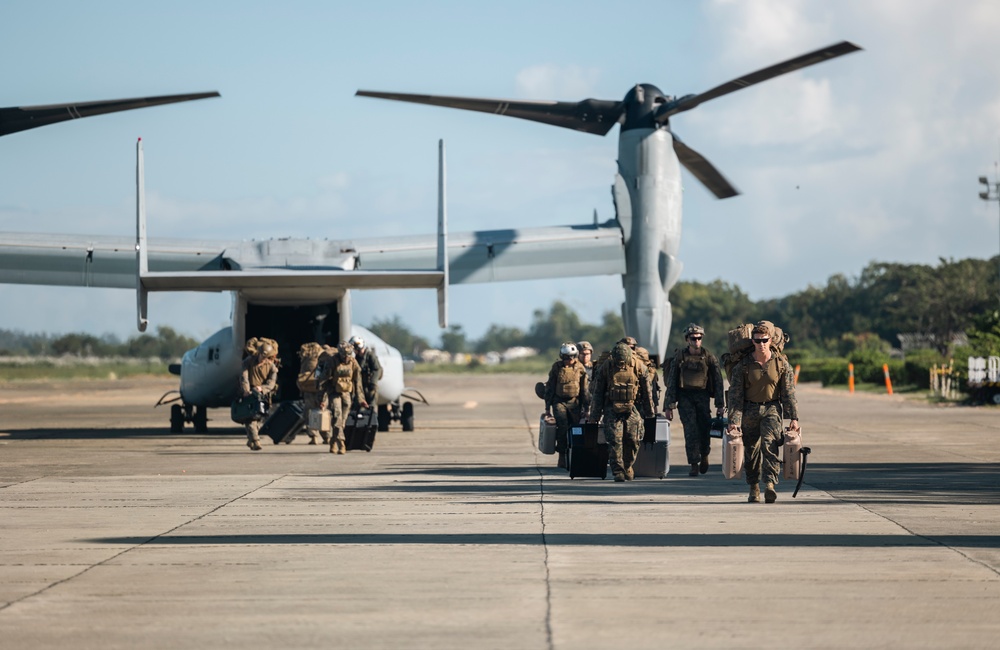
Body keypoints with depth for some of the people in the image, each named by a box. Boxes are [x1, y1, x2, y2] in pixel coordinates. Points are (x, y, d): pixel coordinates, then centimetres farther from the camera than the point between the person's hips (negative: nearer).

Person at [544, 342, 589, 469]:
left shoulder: (580, 368, 1)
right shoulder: (556, 367, -1)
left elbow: (585, 389, 7)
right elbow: (550, 388, 4)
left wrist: (586, 406, 6)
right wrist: (547, 407, 2)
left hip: (574, 402, 1)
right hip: (559, 401, -1)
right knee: (562, 429, -11)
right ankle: (562, 457, -5)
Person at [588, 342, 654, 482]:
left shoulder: (639, 367, -4)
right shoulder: (605, 368, -5)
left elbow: (646, 391, 6)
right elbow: (598, 393, 2)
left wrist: (649, 412, 11)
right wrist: (595, 415, 1)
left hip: (632, 409, 1)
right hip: (612, 410, -1)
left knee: (633, 441, 1)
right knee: (615, 440, -9)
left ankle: (627, 466, 24)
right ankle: (618, 472, -6)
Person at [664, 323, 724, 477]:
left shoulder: (709, 358, 4)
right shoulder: (679, 357, 4)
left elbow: (718, 381, 6)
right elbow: (671, 382, 6)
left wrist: (720, 405, 1)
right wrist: (669, 405, 2)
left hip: (702, 396, 0)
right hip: (684, 397, 0)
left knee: (705, 428, -8)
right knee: (691, 430, -9)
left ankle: (704, 455, 21)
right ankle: (694, 465, -5)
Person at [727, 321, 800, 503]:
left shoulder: (781, 363, -4)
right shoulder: (743, 365, -5)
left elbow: (789, 392, 0)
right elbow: (735, 394, -5)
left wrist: (794, 418, -4)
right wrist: (734, 420, -12)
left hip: (772, 408, -1)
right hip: (749, 411, 1)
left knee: (769, 444, -19)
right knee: (751, 450, 5)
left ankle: (770, 485, -28)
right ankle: (754, 488, 20)